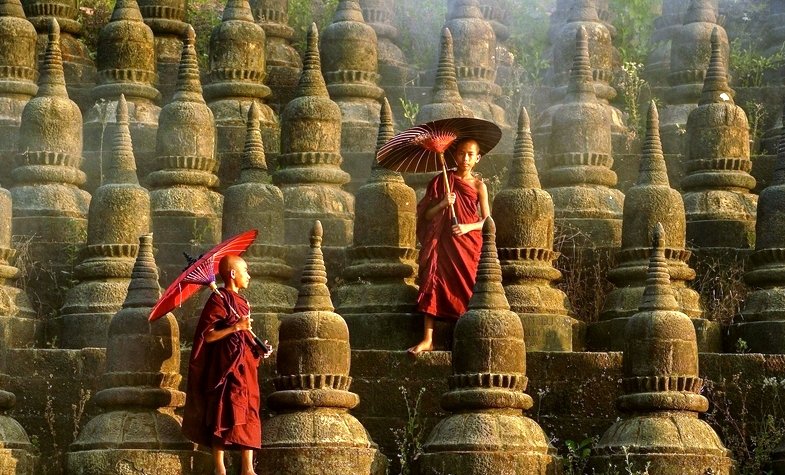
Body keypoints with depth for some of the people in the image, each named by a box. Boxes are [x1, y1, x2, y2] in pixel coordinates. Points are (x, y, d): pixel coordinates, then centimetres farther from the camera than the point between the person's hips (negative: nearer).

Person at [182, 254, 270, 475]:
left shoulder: (241, 302, 17)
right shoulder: (219, 300, -8)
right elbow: (207, 335, -15)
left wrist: (257, 348, 7)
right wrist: (236, 327, -20)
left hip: (246, 366, 8)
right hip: (226, 366, -8)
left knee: (248, 415, 4)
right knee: (225, 416, -6)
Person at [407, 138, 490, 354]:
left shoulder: (478, 185, 6)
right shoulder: (441, 181, 8)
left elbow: (486, 221, 3)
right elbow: (426, 215, 6)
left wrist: (467, 227, -15)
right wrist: (443, 203, -12)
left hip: (468, 243, 0)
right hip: (443, 243, 0)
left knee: (465, 289, -4)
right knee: (433, 282, -13)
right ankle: (427, 339, -16)